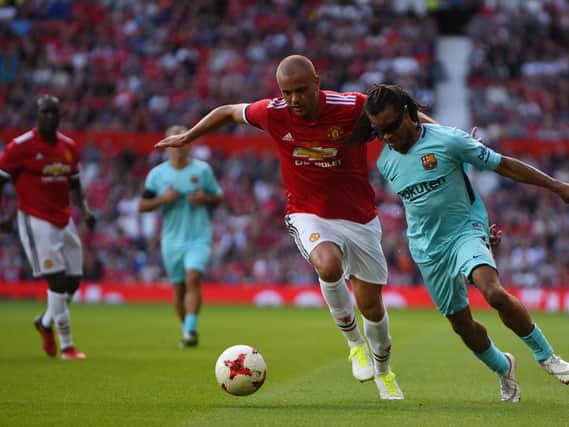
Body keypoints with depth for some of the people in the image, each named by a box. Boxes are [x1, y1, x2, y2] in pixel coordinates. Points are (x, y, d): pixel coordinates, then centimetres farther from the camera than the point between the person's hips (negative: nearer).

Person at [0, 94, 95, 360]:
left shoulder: (68, 146, 10)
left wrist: (84, 210, 5)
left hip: (64, 220, 6)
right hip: (37, 221, -6)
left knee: (73, 281, 4)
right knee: (57, 280, -12)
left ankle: (46, 322, 32)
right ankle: (67, 346, -4)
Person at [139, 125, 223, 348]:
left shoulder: (202, 169, 2)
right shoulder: (157, 174, 3)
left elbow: (219, 197, 10)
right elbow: (142, 206, 5)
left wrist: (205, 198, -11)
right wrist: (163, 199, -12)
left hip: (198, 238, -2)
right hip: (172, 240, 2)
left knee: (193, 277, -22)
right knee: (178, 288, 7)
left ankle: (190, 331, -24)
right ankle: (187, 331, 23)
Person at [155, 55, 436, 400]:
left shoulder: (353, 107, -19)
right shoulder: (274, 113, -14)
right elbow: (228, 112, 6)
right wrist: (187, 137, 15)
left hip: (359, 217, 0)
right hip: (308, 215, 0)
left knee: (371, 306, 5)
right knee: (329, 265, -33)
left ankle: (383, 371, 38)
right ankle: (354, 342, -5)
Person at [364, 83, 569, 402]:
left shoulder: (447, 140, -13)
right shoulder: (385, 163, 2)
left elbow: (503, 165, -7)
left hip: (466, 231, -5)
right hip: (427, 249, 5)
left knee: (494, 293, -29)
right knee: (460, 322, 7)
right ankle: (504, 368, 34)